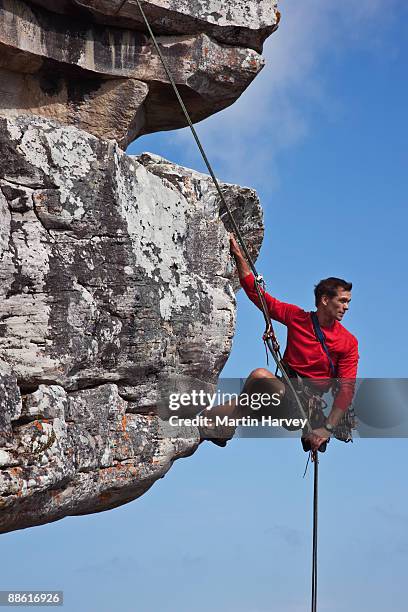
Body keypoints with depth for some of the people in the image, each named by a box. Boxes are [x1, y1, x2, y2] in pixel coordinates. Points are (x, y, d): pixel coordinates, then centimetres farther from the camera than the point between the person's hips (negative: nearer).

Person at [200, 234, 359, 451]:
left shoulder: (348, 342, -2)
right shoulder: (296, 317, 6)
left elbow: (346, 389, -9)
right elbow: (255, 292, 10)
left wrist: (327, 429, -22)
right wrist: (238, 256, 2)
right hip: (283, 390, 4)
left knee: (260, 375, -31)